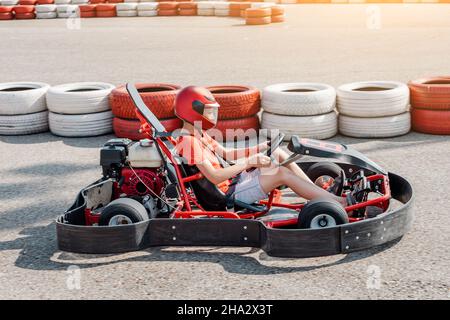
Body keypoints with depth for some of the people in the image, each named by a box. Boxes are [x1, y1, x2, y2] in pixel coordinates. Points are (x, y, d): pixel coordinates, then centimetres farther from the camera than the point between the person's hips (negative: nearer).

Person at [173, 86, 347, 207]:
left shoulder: (200, 135, 15)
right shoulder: (189, 142, -18)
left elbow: (228, 154, 18)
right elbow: (214, 177, -25)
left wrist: (262, 147, 9)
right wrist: (249, 162, -21)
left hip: (234, 181, 10)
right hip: (229, 194, -10)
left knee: (278, 154, 3)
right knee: (282, 173, -18)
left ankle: (317, 191, 3)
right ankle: (337, 202, -15)